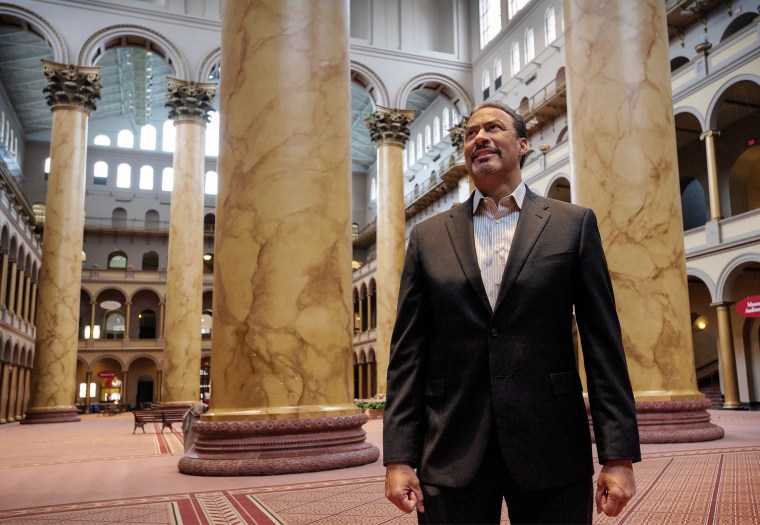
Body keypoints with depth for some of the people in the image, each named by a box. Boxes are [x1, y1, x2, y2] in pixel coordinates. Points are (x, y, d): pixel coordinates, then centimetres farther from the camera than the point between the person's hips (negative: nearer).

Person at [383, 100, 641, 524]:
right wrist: (399, 458, -2)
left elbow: (603, 343, 0)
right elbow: (407, 353, 4)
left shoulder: (573, 224, 4)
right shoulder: (429, 237, 7)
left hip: (551, 451, 0)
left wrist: (618, 456, -5)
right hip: (451, 457, 1)